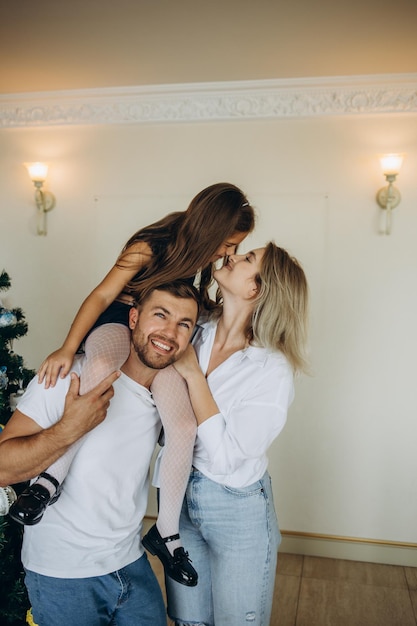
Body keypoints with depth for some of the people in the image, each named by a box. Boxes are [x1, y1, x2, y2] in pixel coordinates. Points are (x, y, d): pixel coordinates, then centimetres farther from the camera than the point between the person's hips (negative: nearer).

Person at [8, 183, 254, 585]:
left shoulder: (198, 252, 2)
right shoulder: (149, 246, -16)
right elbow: (103, 295, -18)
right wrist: (67, 348, -26)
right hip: (119, 323, -4)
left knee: (184, 427, -19)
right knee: (100, 368, -43)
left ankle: (167, 529, -3)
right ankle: (53, 476, -29)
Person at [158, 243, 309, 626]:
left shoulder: (272, 371, -22)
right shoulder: (195, 332, -8)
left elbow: (225, 457, -25)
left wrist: (193, 374, -25)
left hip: (238, 513, -4)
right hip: (179, 497, 5)